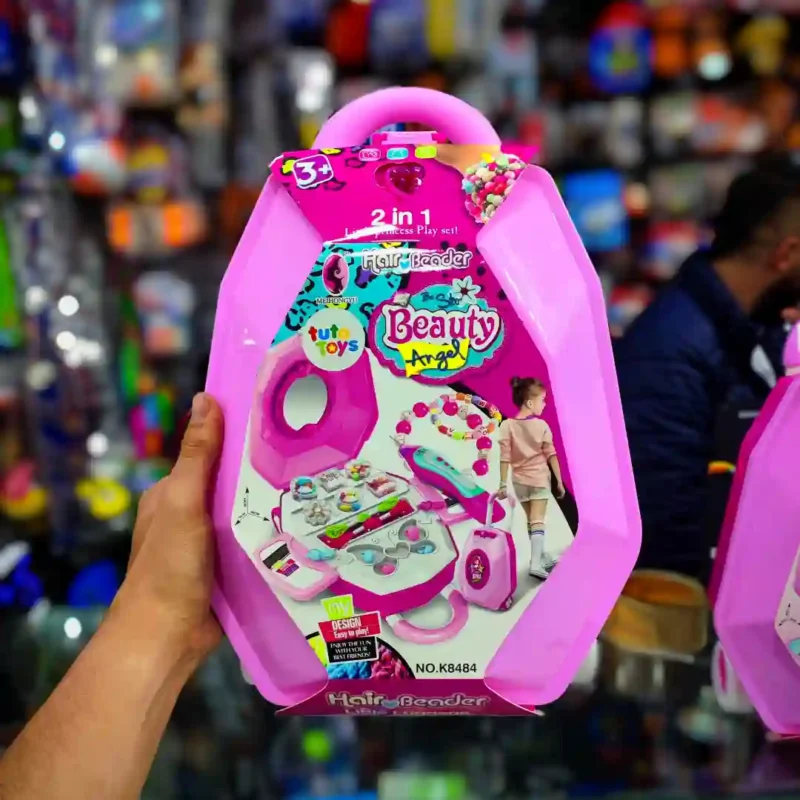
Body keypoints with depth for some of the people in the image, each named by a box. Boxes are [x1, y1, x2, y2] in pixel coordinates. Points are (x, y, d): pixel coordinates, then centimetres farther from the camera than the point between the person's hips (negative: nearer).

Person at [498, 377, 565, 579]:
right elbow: (551, 455, -8)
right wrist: (559, 481, 0)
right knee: (538, 521, -6)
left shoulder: (507, 426, -9)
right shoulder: (542, 425, -11)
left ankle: (543, 557, 27)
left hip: (519, 480, 3)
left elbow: (505, 458, -9)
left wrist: (503, 484, -4)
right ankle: (536, 563, -19)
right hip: (540, 479, -3)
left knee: (531, 520, 16)